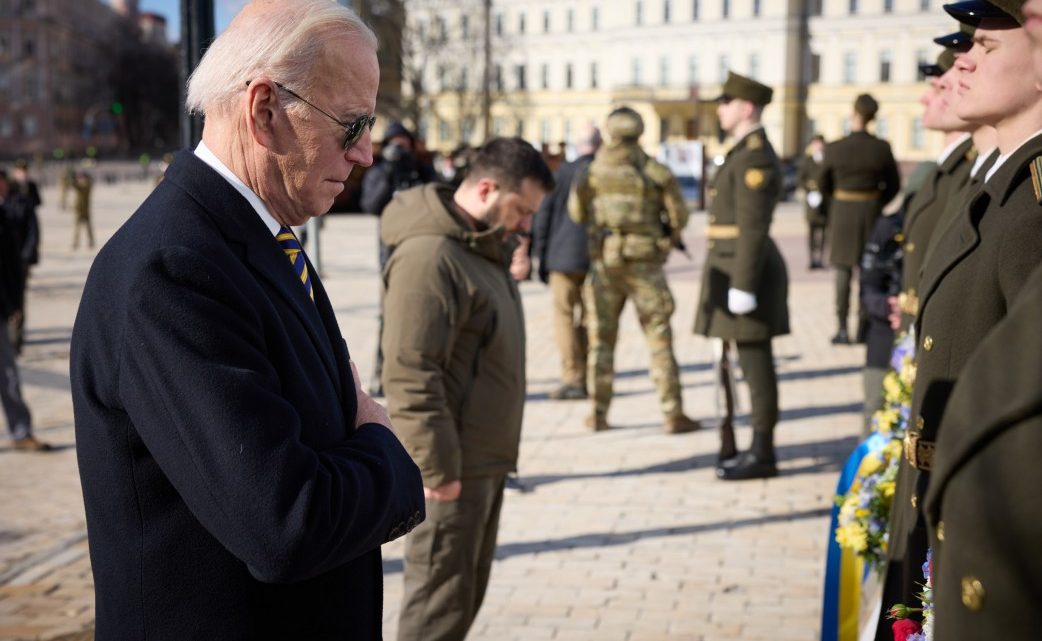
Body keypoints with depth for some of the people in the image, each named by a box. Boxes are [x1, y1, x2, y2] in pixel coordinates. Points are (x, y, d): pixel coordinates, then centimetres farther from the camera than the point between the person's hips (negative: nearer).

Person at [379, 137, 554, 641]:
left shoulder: (480, 248, 14)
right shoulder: (428, 257, -19)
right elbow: (409, 374, -24)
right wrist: (437, 467, -23)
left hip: (483, 462, 10)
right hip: (451, 468, -10)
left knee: (466, 592, 19)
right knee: (440, 599, -1)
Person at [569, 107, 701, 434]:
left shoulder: (593, 172, 0)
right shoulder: (655, 171, -4)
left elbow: (577, 213, 13)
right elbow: (679, 215, -1)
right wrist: (671, 234, 20)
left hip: (605, 262, 2)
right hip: (645, 263, -1)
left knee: (602, 337, 11)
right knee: (659, 338, 2)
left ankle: (599, 413, 13)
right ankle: (673, 413, -1)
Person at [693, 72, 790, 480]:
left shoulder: (756, 156, -14)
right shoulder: (744, 152, 18)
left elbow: (754, 227, -19)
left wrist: (742, 286, -21)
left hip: (746, 271, -10)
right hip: (737, 270, 10)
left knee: (756, 364, -5)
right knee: (752, 364, 12)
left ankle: (763, 455, 1)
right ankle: (758, 449, 18)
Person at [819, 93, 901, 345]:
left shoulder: (833, 148, -10)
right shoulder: (882, 149, -7)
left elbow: (825, 185, 1)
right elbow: (893, 186, 2)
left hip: (842, 213, -1)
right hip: (871, 214, 1)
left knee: (843, 272, 4)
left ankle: (842, 329, 1)